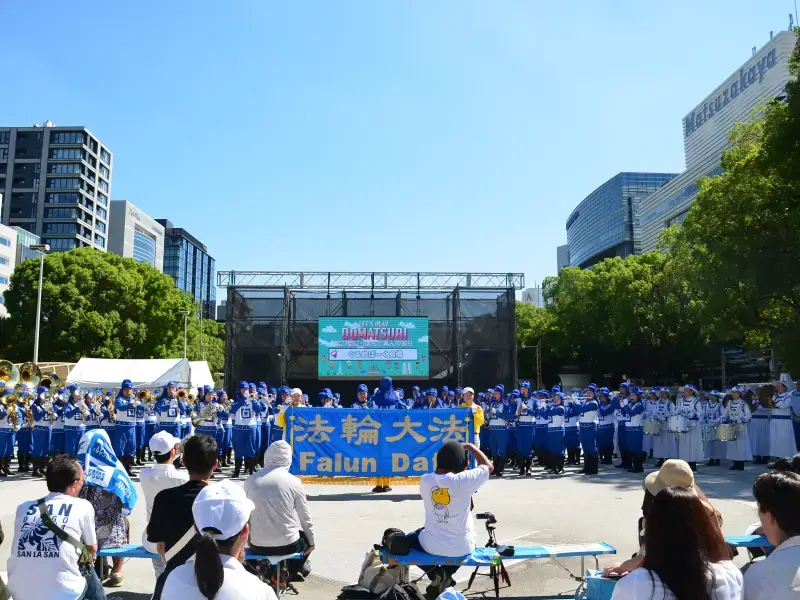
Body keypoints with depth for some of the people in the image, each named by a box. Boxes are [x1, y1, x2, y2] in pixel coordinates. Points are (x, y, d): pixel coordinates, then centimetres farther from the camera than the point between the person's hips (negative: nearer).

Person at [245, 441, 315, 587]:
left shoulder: (251, 480, -3)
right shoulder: (293, 481, -9)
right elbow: (305, 517, -1)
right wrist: (311, 542, 16)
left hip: (258, 546, 2)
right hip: (287, 545, -2)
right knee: (306, 537, 30)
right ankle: (287, 574, 26)